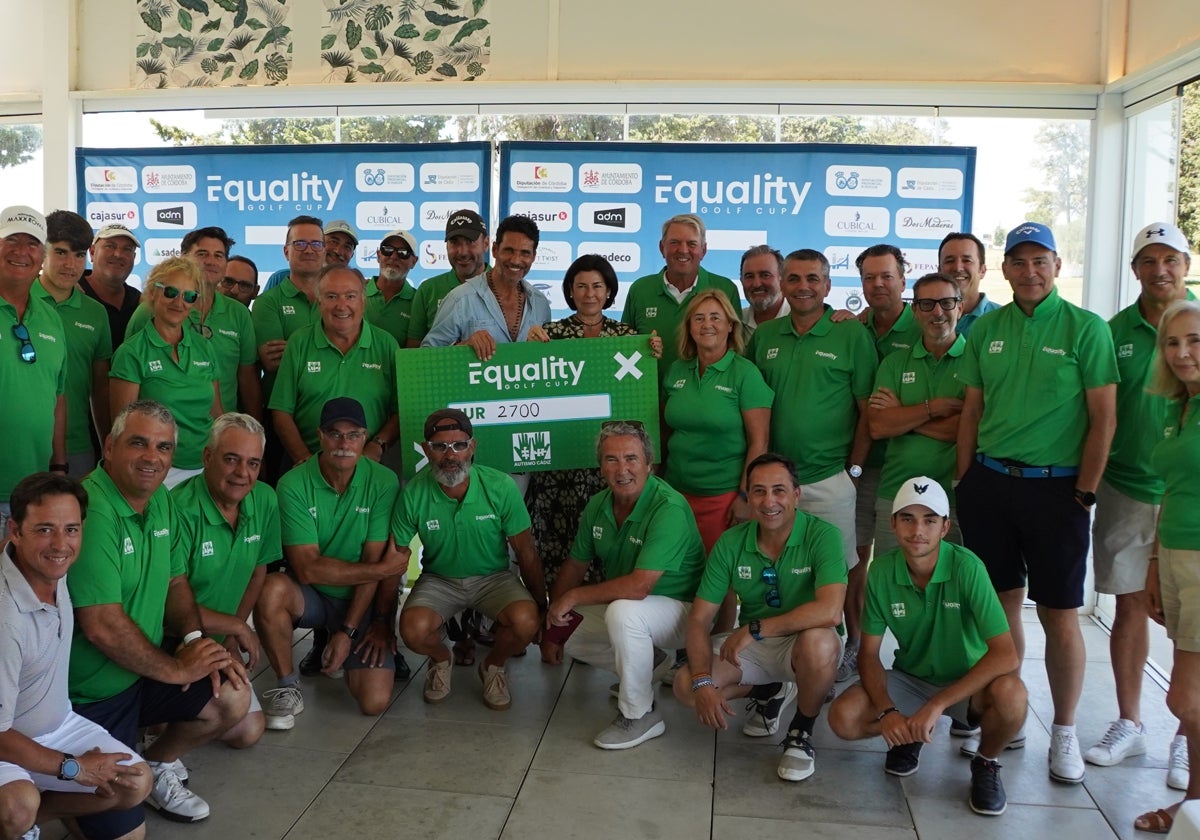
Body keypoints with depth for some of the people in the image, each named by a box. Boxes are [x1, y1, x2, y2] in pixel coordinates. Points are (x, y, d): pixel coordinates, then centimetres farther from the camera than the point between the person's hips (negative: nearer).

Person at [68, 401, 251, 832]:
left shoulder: (159, 499, 2)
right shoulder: (90, 511, -27)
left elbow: (174, 580, 13)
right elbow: (103, 626, -28)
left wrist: (194, 637, -6)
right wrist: (176, 668, -15)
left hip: (142, 673, 8)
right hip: (88, 696, -8)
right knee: (121, 826, -6)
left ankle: (156, 766, 22)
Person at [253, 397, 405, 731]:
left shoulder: (383, 482, -11)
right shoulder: (294, 484, -14)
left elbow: (372, 560, -11)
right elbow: (307, 568, -18)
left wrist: (348, 631, -15)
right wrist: (383, 570, -17)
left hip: (360, 600, 0)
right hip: (310, 594, 0)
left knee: (375, 701, -14)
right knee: (272, 589, -35)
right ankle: (287, 687, -10)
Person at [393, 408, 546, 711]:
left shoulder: (501, 487, -17)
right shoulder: (413, 494, -15)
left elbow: (526, 553, -6)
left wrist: (541, 607, 0)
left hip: (493, 577, 0)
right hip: (439, 579, 1)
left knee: (525, 621, -30)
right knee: (413, 629, -30)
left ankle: (493, 665, 7)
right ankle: (441, 659, 10)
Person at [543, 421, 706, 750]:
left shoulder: (669, 509, -28)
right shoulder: (598, 506, -4)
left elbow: (638, 586, -35)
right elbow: (574, 566, 6)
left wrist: (573, 596, -23)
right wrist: (552, 628, 4)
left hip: (680, 608, -8)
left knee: (622, 612, -35)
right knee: (564, 631, 3)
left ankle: (641, 715, -14)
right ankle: (650, 664, 17)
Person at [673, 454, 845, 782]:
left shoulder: (822, 536, -20)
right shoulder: (730, 543, -8)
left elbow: (829, 611, -35)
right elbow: (699, 619, -8)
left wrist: (754, 628, -30)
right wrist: (703, 681, -24)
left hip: (804, 643, -4)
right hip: (750, 645, 4)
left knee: (819, 641, -39)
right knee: (685, 687, -18)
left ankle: (802, 731, -8)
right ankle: (769, 692, 13)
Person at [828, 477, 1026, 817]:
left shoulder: (967, 568, -25)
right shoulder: (881, 571, -15)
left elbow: (1005, 655, -30)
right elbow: (869, 653, -8)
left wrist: (937, 705, -33)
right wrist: (886, 712, -25)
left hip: (967, 682, -2)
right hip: (910, 677, 2)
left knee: (1010, 693, -35)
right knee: (843, 718, -22)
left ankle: (985, 762, -1)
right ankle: (911, 735, 13)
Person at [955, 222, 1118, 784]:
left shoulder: (1086, 328, -3)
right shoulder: (986, 329, 8)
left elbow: (1103, 419, -4)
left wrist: (1084, 493, -7)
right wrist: (964, 484, 7)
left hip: (1055, 487, -3)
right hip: (989, 482, 3)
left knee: (1059, 617, 2)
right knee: (1002, 606, 11)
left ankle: (1065, 734, 18)